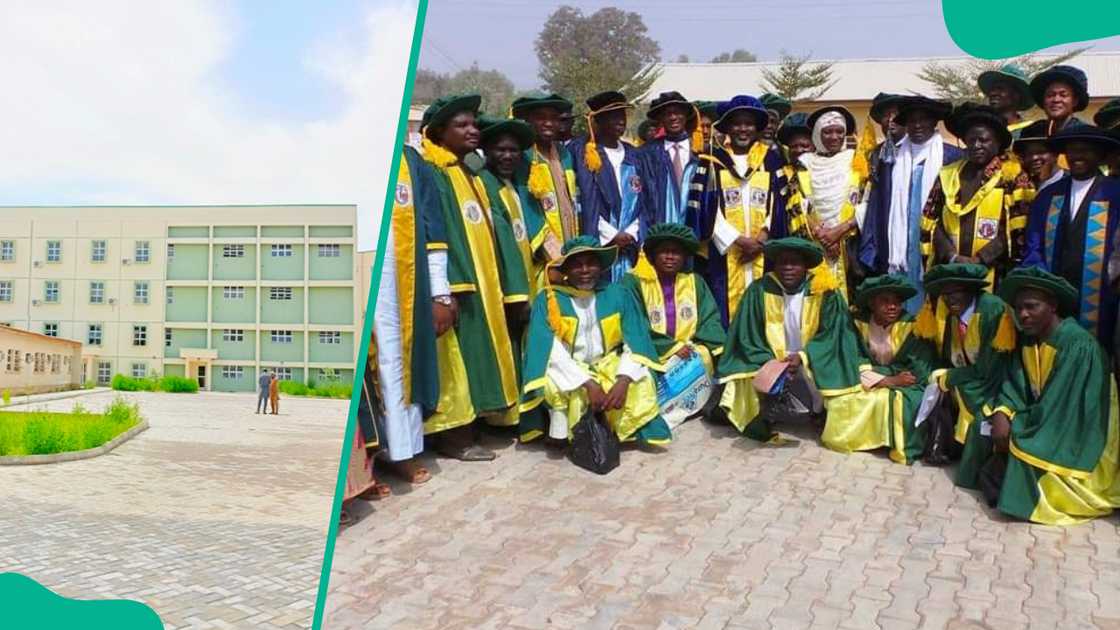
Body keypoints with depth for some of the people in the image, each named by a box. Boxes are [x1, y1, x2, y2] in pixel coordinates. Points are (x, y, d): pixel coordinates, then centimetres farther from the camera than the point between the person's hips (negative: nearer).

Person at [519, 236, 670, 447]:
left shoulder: (618, 295, -4)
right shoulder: (548, 300, -11)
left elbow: (636, 343, -10)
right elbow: (552, 352, -19)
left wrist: (623, 380, -27)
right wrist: (588, 383, -28)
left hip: (608, 367, 2)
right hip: (567, 372, -2)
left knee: (640, 382, -24)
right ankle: (562, 432, -8)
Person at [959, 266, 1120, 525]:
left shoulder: (1080, 347, -22)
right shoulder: (1026, 339, 3)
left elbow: (1059, 408, -24)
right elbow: (1014, 385, 3)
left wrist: (1015, 431, -18)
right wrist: (1002, 413, -18)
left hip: (1073, 439, -7)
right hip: (1038, 424, 7)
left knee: (1018, 448, -22)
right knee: (983, 430, -7)